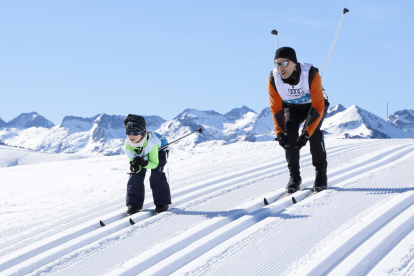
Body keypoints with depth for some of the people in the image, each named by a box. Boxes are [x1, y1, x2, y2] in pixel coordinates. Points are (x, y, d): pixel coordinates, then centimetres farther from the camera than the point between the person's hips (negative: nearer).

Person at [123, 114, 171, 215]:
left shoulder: (151, 142, -44)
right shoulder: (128, 145, -31)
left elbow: (154, 163, -36)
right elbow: (132, 160, -19)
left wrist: (143, 163, -55)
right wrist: (135, 166, -45)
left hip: (159, 151, -4)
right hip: (142, 156, 4)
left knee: (156, 175, -22)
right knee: (135, 176, -10)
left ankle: (162, 202, -9)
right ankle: (134, 204, 0)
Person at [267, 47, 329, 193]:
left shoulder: (311, 75, -36)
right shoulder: (273, 79, -27)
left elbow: (318, 107, -33)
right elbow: (276, 108, -16)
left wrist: (306, 134, -41)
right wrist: (279, 133, -30)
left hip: (314, 104, -2)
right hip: (291, 107, 3)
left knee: (313, 129, -27)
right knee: (289, 130, -23)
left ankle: (321, 174, -14)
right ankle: (294, 176, -15)